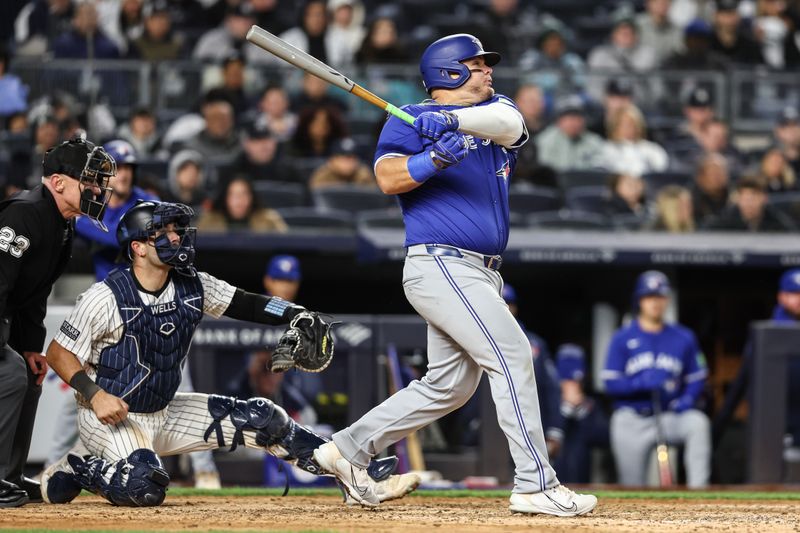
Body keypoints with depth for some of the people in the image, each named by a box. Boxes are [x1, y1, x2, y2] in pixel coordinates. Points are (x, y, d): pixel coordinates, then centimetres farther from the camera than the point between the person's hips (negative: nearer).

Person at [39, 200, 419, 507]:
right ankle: (75, 469, -4)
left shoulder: (193, 287, -2)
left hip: (164, 412, 7)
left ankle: (359, 483, 2)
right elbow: (58, 352, -14)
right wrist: (94, 394, -28)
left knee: (263, 419, -1)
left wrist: (298, 315, -20)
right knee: (145, 488, -34)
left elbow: (246, 305, -2)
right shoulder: (106, 298, -19)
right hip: (110, 414, -7)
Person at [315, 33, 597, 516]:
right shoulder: (409, 120, 1)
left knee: (449, 386, 10)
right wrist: (435, 158, -28)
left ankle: (347, 449, 19)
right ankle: (537, 486, -17)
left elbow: (507, 122, -9)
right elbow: (389, 178, -14)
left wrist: (451, 119, -26)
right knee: (512, 354, -16)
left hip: (481, 276, 8)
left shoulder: (497, 111, 16)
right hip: (440, 264, -8)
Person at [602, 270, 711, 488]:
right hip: (632, 421, -1)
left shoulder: (683, 337, 10)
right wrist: (643, 384, -20)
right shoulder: (623, 338, 5)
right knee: (632, 487, -4)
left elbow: (696, 379, 11)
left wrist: (686, 400, -11)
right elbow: (611, 384, -3)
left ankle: (698, 488, -35)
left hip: (670, 415, 1)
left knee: (698, 422, -30)